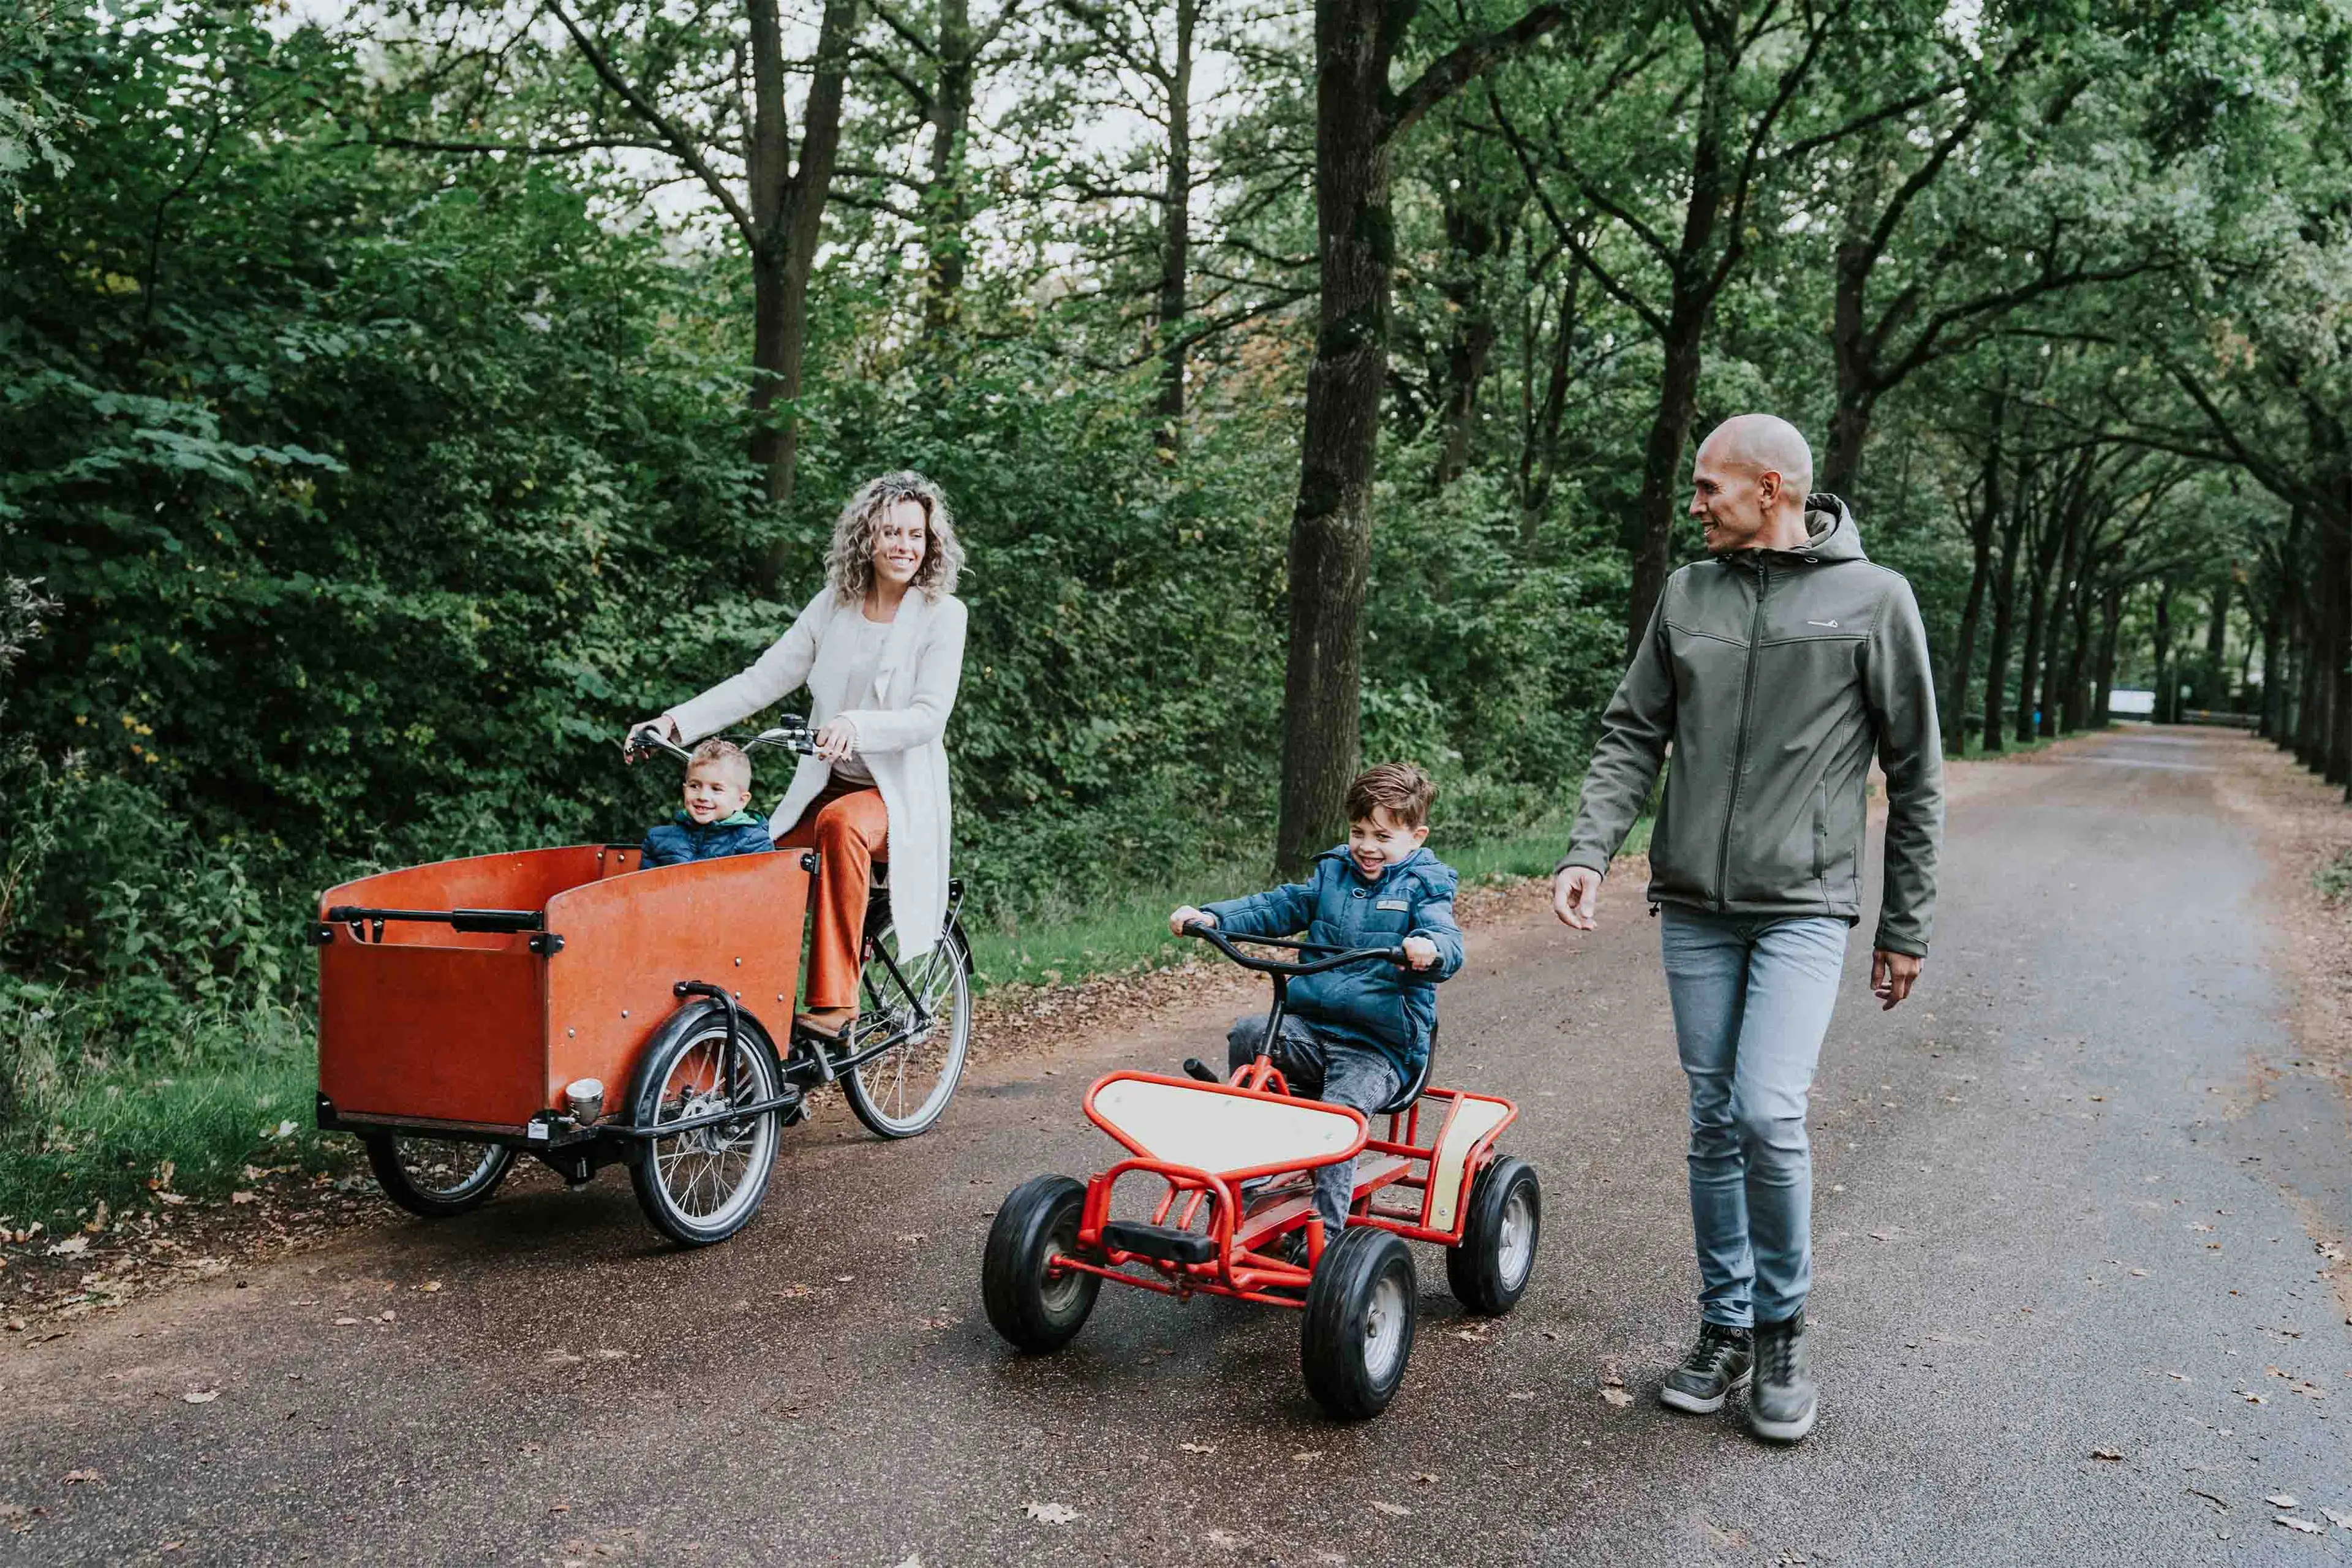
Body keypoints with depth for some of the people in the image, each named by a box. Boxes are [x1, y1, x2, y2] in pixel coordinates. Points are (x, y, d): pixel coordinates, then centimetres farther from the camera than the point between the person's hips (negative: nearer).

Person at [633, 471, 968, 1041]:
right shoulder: (834, 605, 8)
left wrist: (856, 726, -34)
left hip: (901, 796, -4)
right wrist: (676, 721, -7)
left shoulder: (942, 614, -4)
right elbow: (763, 678, 4)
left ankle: (834, 1000, -35)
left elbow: (930, 715, -15)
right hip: (828, 786, 5)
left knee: (841, 822, -37)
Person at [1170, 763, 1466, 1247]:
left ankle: (1325, 1235, -22)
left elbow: (1448, 943, -17)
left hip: (1382, 1047, -5)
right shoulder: (1333, 872, 15)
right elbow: (1276, 907, 15)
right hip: (1311, 1027, 5)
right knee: (1248, 1033, -22)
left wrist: (1430, 950, -43)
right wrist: (1211, 917, 1)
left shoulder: (1423, 887, -1)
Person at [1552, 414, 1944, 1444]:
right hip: (1695, 906, 4)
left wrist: (1906, 926, 3)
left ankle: (1782, 1331, 8)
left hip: (1803, 906, -4)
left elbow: (1913, 773, 2)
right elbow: (1631, 736, 9)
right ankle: (1725, 1328, 23)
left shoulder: (1873, 599, -3)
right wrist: (1589, 850, -7)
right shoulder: (1687, 594, 8)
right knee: (1713, 1124, 9)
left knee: (1770, 1115, -14)